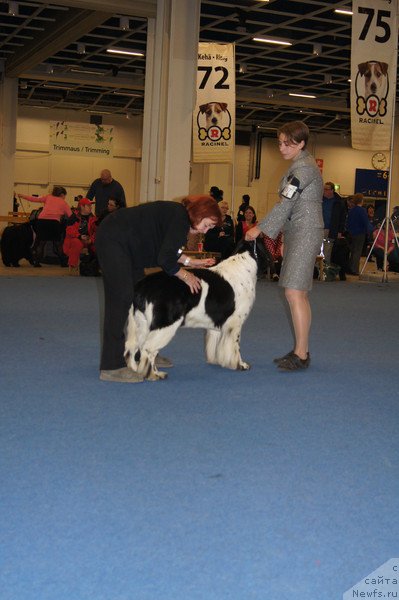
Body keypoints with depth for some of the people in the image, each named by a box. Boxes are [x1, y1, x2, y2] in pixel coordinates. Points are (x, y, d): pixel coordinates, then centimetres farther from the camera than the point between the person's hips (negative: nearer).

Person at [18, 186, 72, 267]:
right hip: (54, 221, -2)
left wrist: (23, 196, 23)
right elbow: (70, 216, 11)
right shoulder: (64, 203, 18)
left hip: (41, 220, 2)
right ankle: (63, 262, 15)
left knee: (41, 242, 14)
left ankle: (36, 262, 8)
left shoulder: (48, 197, 21)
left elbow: (35, 199, 15)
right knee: (58, 243, 15)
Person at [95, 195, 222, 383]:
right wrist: (184, 275, -10)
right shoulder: (180, 218, -20)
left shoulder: (177, 213, 9)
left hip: (126, 244, 11)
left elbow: (168, 249, 19)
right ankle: (111, 367, -15)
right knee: (121, 299, -14)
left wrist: (191, 262, 12)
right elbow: (165, 259, -24)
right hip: (112, 240, -11)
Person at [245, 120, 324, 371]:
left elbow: (285, 204, -17)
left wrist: (260, 229, -12)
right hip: (298, 233, 11)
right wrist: (286, 239, 20)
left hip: (305, 233, -11)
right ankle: (301, 351, 15)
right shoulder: (303, 165, 19)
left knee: (294, 292, -14)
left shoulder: (303, 168, -13)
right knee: (299, 293, 10)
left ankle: (301, 354, -12)